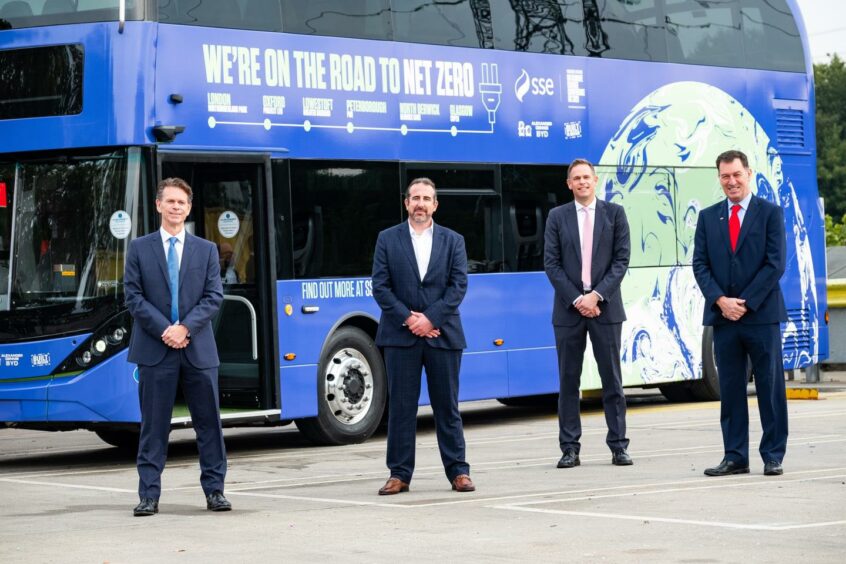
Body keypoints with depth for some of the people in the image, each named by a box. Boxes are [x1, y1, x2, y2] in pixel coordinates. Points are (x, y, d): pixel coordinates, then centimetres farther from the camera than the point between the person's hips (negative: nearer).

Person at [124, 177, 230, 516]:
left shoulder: (206, 250, 10)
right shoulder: (140, 249, 6)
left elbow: (214, 297, 3)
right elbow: (134, 297, 0)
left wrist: (185, 328, -11)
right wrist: (164, 330, -11)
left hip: (198, 348, 2)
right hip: (154, 349, -1)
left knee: (208, 422, 4)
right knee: (153, 425, 1)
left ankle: (214, 490, 12)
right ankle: (149, 495, 4)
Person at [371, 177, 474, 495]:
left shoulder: (452, 241, 9)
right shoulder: (388, 239, 7)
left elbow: (459, 285, 0)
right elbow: (380, 287, 1)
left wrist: (430, 318, -11)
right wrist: (408, 319, -10)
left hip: (442, 334, 0)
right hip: (400, 335, 0)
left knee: (447, 405, 4)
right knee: (400, 406, 1)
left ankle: (458, 471, 9)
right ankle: (399, 474, 5)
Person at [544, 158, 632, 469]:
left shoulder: (614, 213, 6)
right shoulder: (557, 217, 7)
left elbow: (621, 259, 0)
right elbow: (551, 263, 1)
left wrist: (596, 295, -11)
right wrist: (576, 299, -9)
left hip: (605, 306, -1)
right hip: (568, 308, 1)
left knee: (612, 379, 2)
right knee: (568, 381, 2)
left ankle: (618, 446, 6)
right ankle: (570, 448, 5)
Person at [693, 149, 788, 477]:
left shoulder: (770, 213, 2)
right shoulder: (708, 217, 11)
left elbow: (775, 264, -5)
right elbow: (700, 264, 6)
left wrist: (746, 302, -12)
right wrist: (721, 300, -9)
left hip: (762, 315, -3)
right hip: (723, 315, 3)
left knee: (770, 388, 1)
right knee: (730, 389, 5)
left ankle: (773, 456, 6)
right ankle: (735, 457, 9)